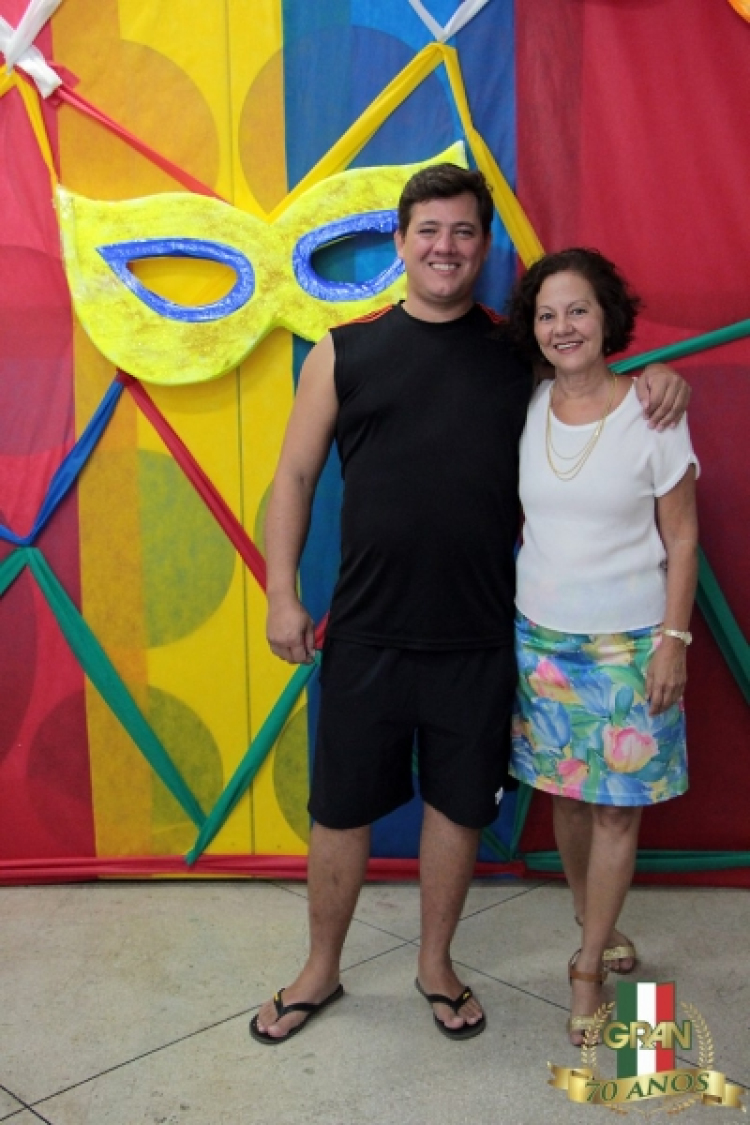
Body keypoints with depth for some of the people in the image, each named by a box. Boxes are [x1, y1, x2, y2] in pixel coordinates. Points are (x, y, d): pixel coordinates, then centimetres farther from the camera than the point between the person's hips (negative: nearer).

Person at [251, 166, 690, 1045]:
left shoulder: (519, 352, 5)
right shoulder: (344, 351, 1)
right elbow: (294, 476, 4)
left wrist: (657, 376, -1)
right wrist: (282, 594, -2)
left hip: (480, 640, 1)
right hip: (367, 634, -1)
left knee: (458, 804, 14)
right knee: (342, 807, 10)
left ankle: (436, 966, 37)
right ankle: (320, 972, 33)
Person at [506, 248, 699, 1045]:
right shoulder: (527, 409, 0)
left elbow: (682, 542, -6)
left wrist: (673, 640, -10)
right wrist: (515, 610, 8)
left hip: (628, 643, -3)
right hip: (541, 635, 4)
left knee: (616, 804, 5)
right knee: (565, 794, 14)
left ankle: (589, 967, 21)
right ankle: (597, 928, 37)